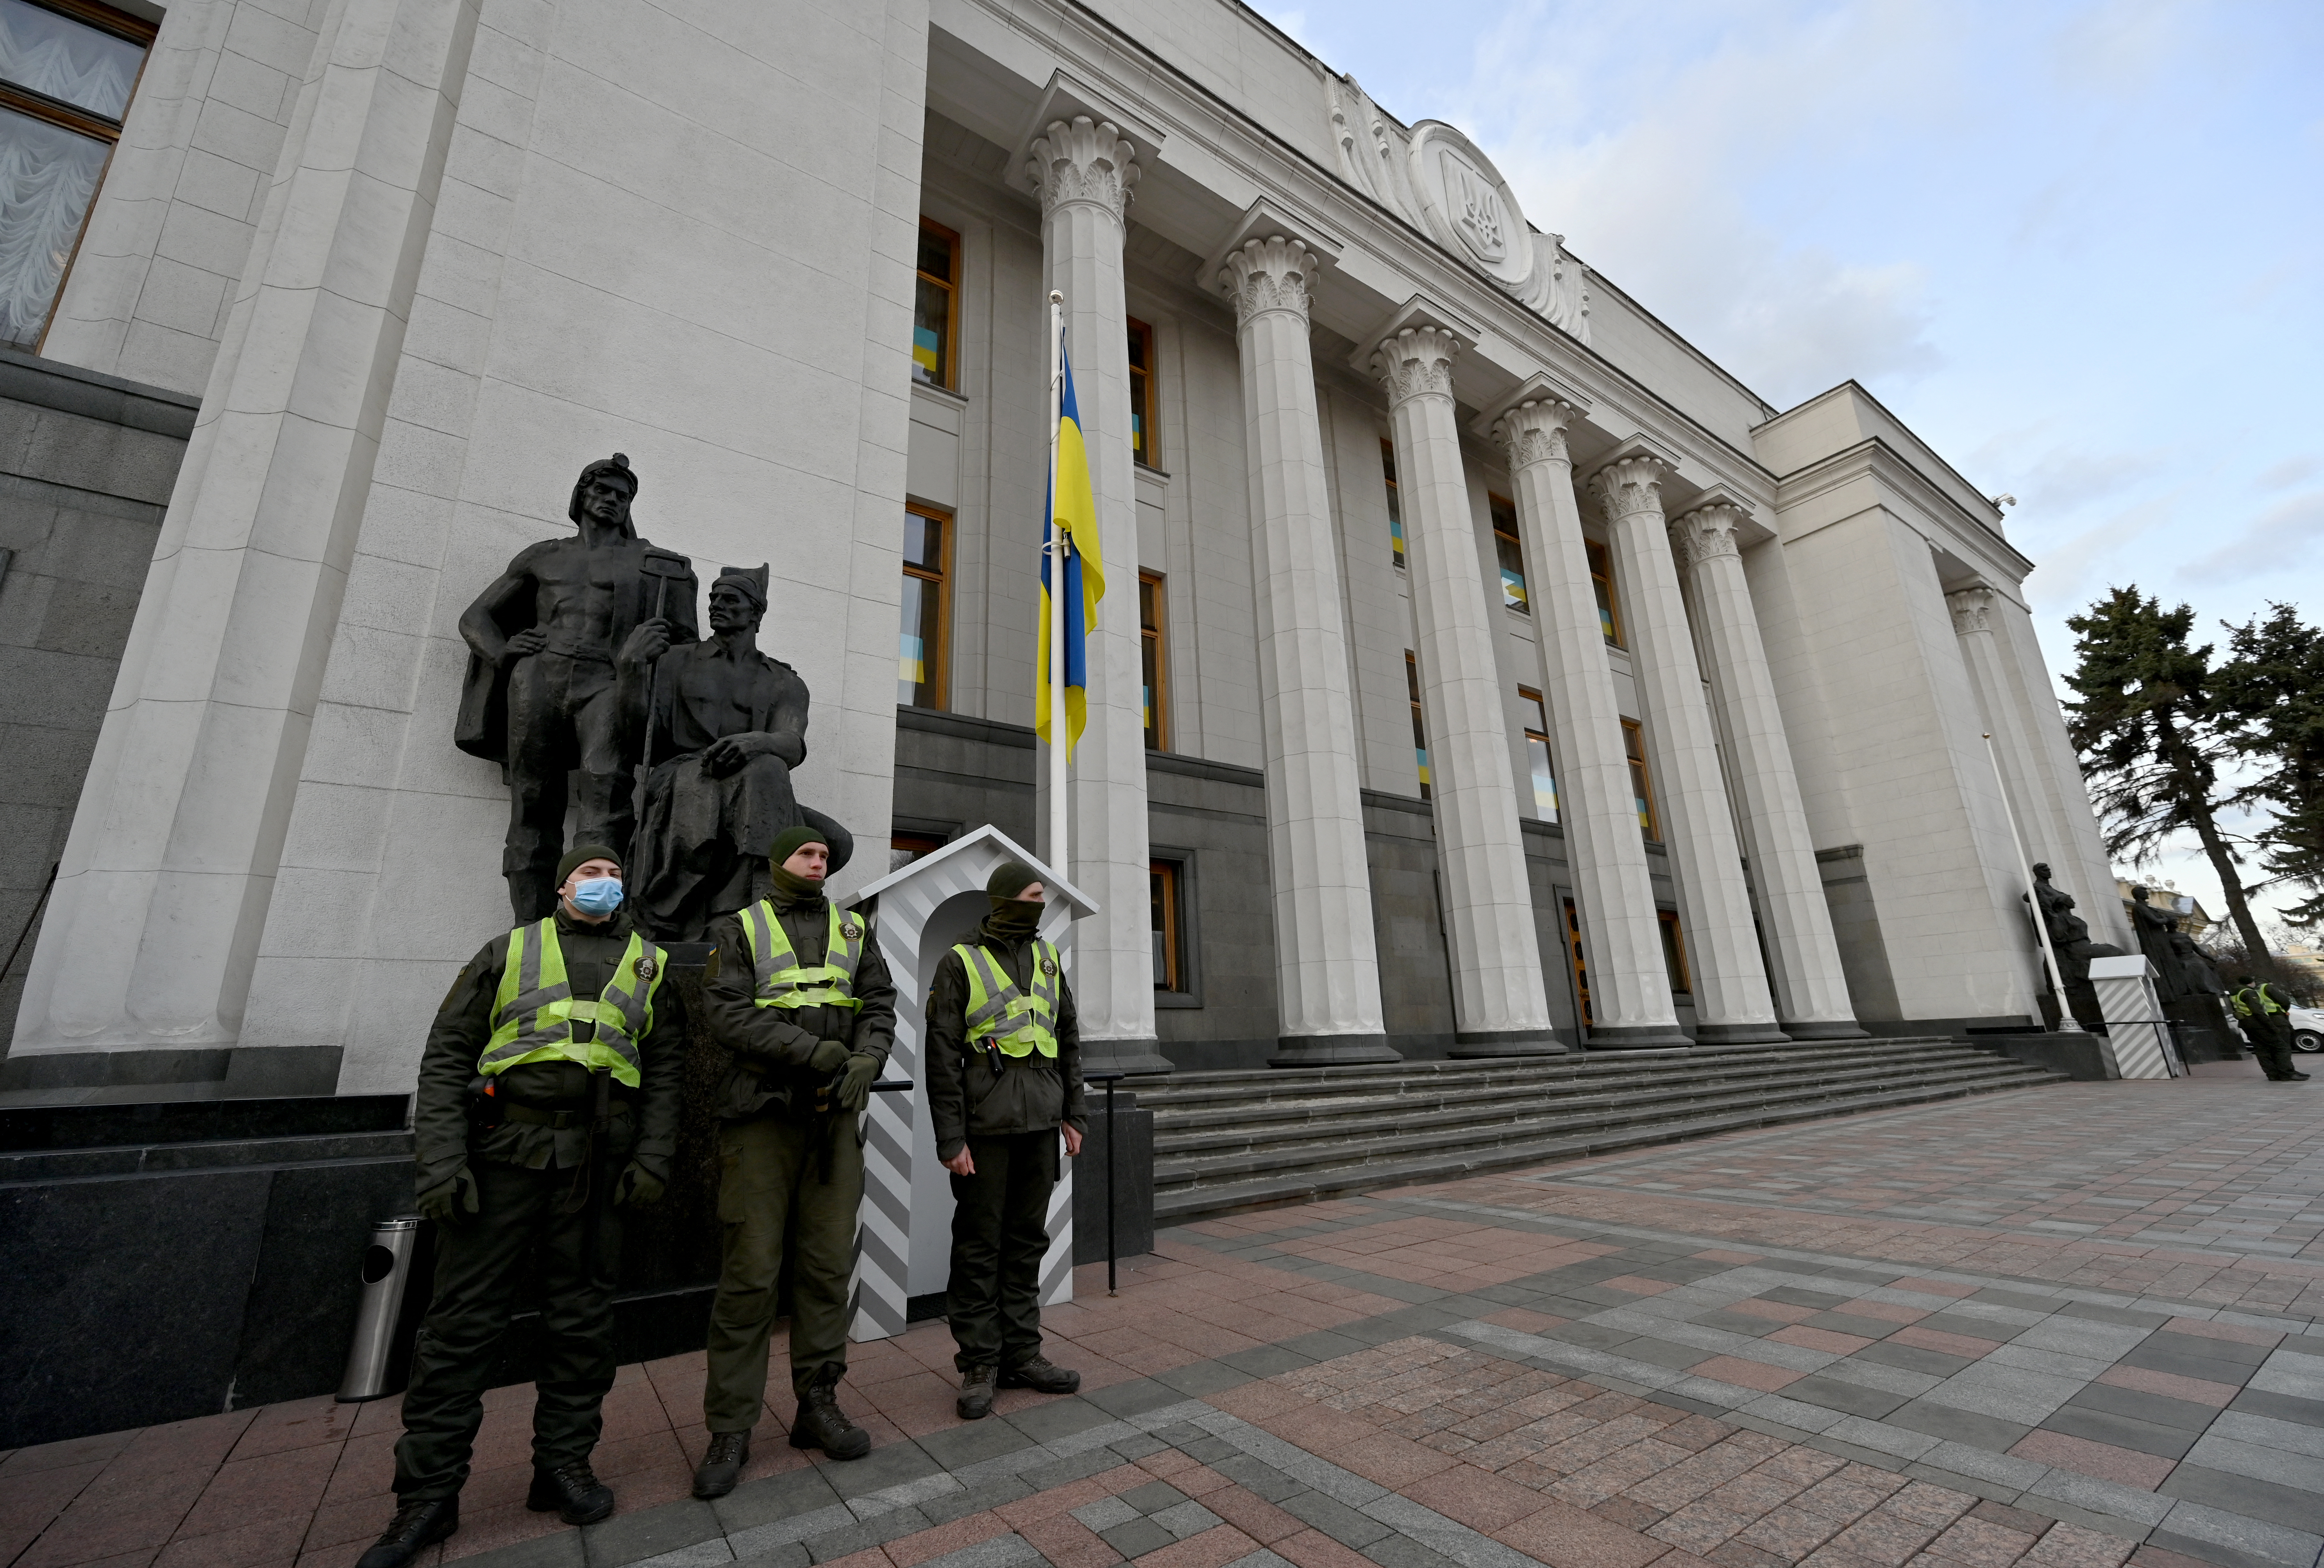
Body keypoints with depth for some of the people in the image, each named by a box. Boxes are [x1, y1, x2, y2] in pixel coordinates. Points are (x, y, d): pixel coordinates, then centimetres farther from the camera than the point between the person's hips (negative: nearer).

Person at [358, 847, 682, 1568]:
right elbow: (448, 1053, 3)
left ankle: (563, 1464, 26)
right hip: (503, 1154, -1)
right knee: (464, 1319, 4)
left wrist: (653, 1158, -1)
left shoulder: (650, 964, 10)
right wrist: (441, 1159, -7)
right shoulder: (511, 950, 7)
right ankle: (428, 1494, 21)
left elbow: (666, 1069, 7)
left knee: (582, 1316, 10)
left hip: (595, 1165, 2)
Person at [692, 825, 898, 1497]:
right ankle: (730, 1430, 16)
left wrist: (866, 1062, -13)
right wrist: (811, 1050, -20)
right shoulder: (740, 929, 2)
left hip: (835, 1115, 3)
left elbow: (880, 1005, 6)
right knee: (750, 1271, 1)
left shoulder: (853, 930, 11)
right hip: (764, 1113, -3)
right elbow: (726, 1013, -10)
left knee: (829, 1264, 8)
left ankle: (818, 1406, 23)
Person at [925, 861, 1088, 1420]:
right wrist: (950, 1138, -10)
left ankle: (1021, 1355, 26)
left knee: (1028, 1240, 13)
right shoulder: (960, 963, -5)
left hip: (1040, 1122, 5)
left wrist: (1073, 1114, 9)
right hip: (985, 1124, -5)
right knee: (979, 1247, 6)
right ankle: (979, 1366, 19)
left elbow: (1069, 1040, 13)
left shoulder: (1048, 957, 10)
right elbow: (942, 1056, -7)